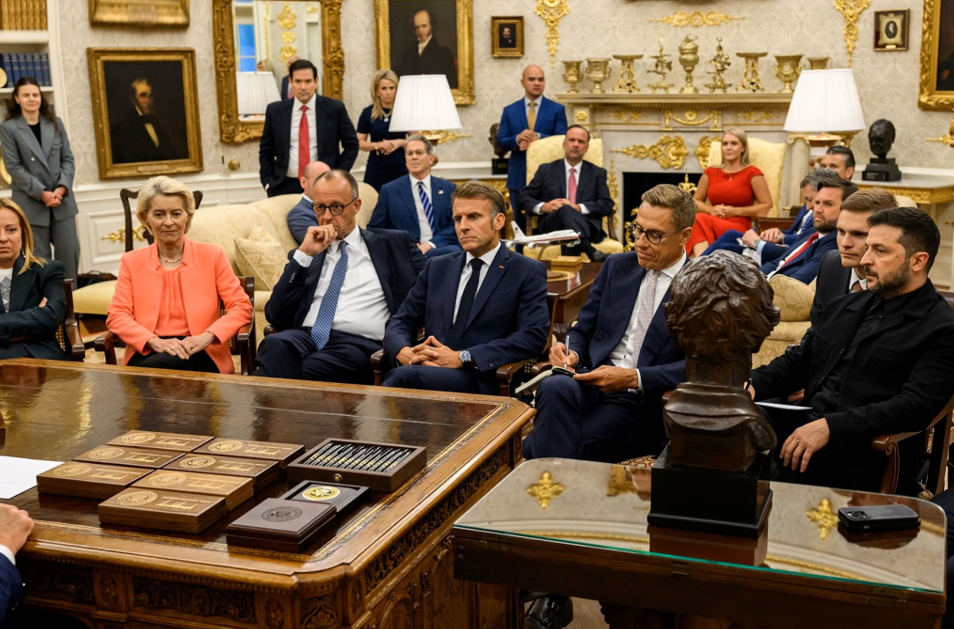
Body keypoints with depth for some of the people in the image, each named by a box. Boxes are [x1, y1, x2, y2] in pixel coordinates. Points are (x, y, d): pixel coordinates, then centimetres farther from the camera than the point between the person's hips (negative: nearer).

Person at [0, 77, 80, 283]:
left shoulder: (55, 123, 10)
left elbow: (67, 159, 8)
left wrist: (62, 188, -8)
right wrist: (41, 193, -15)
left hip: (62, 199, 3)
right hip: (31, 203, -3)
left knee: (69, 251, 3)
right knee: (39, 257, 2)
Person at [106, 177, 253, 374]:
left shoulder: (212, 256, 9)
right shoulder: (131, 261, 13)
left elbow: (241, 307, 2)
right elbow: (116, 315, 3)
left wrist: (207, 337, -16)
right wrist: (155, 342, -16)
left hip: (199, 354, -1)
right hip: (147, 353, 1)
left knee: (153, 369, -34)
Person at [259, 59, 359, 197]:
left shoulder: (334, 108, -2)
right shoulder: (275, 111, 3)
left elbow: (351, 145, 5)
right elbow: (266, 151, 11)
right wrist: (268, 183, 1)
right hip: (284, 186, 2)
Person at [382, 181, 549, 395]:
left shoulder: (528, 272, 5)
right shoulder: (437, 268, 20)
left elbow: (533, 337, -7)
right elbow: (401, 322, 18)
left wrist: (463, 358, -15)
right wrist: (405, 352, -8)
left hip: (482, 381, -3)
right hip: (430, 370, 4)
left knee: (404, 376, -33)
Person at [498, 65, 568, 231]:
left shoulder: (557, 109, 3)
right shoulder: (509, 111, 8)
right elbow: (501, 141, 3)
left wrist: (538, 137, -19)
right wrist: (517, 139, -17)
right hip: (518, 177, 2)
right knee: (520, 225, 8)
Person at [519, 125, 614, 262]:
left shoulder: (598, 173, 19)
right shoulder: (546, 170, 19)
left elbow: (607, 205, 6)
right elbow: (524, 197, 12)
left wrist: (578, 208, -12)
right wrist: (543, 206, -10)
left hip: (586, 226, 0)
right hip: (552, 225, 0)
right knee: (565, 210, -38)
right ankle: (590, 251, -59)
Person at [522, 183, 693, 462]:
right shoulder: (617, 267, 15)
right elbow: (583, 330, 17)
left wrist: (633, 378, -18)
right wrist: (572, 352, -7)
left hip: (641, 402, -4)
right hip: (591, 382, 4)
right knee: (555, 387, -35)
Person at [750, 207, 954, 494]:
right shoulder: (844, 306, 19)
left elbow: (915, 406, -16)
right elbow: (797, 361, 21)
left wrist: (830, 427, -25)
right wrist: (754, 385, -1)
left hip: (864, 453, -6)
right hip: (805, 424, 7)